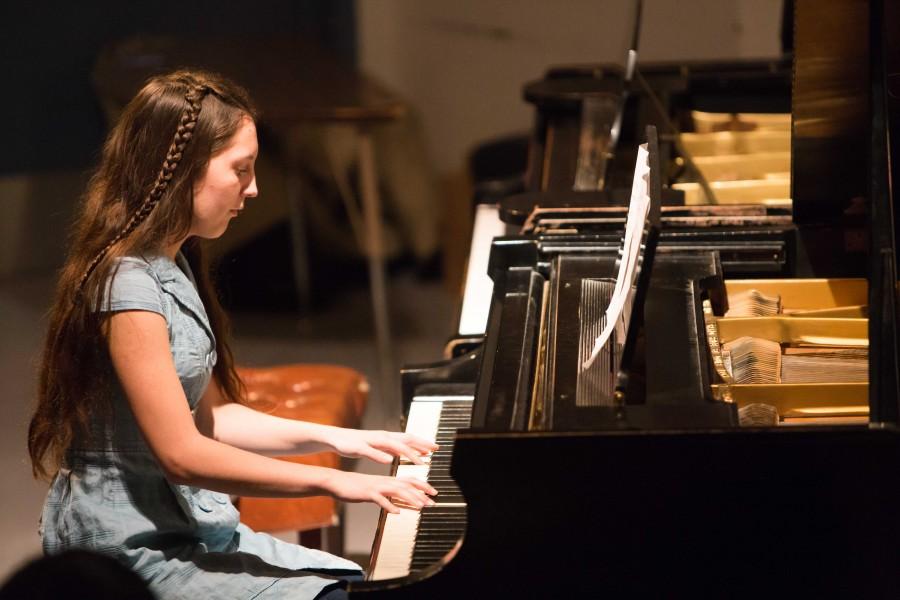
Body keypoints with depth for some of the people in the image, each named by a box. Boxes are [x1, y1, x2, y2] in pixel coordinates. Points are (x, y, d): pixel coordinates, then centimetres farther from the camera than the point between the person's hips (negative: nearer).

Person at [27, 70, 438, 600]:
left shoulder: (174, 266, 11)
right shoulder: (129, 287, -20)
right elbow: (181, 453, -23)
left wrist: (336, 437, 6)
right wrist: (331, 482, -20)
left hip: (187, 527, 10)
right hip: (134, 555, -10)